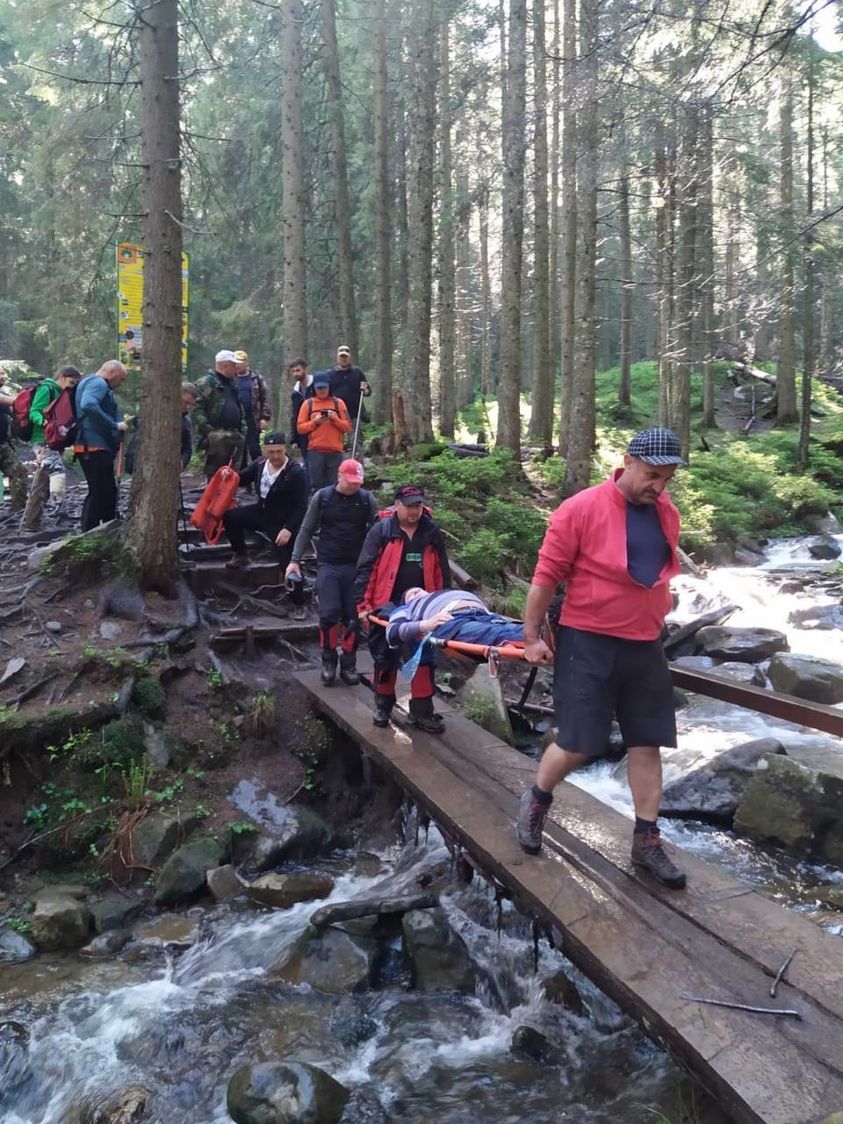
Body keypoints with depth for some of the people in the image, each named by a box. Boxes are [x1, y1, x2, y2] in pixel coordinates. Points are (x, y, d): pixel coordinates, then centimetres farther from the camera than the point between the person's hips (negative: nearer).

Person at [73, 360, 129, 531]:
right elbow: (88, 405, -29)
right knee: (99, 493, -7)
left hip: (91, 448, 11)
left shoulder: (88, 382, 23)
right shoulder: (98, 383, -11)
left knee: (108, 491, 17)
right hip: (95, 447, -11)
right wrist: (114, 425, -25)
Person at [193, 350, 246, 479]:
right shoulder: (206, 383, -6)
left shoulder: (231, 383, 22)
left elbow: (239, 409, 27)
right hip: (217, 438, -8)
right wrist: (208, 431, -20)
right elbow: (197, 409, -14)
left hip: (234, 436, 8)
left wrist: (242, 430, 17)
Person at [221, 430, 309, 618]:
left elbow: (301, 505, -18)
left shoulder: (296, 472, -21)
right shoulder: (260, 463, -3)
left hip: (283, 523, -6)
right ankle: (241, 556, 13)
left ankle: (299, 605, 6)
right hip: (262, 512, 6)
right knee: (229, 517, -9)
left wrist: (289, 529, -25)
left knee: (288, 563, -9)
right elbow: (243, 479, 15)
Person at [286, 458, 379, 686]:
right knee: (329, 614, -9)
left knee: (353, 617, 1)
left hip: (357, 566, 1)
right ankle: (329, 661, 11)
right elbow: (307, 530, 6)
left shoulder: (367, 499, 2)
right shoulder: (322, 497, 1)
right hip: (328, 565, -1)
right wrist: (295, 560, 1)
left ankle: (349, 664, 15)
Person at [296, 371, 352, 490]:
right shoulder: (308, 403, 7)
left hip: (335, 450, 0)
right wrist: (314, 422, -10)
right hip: (315, 451, 0)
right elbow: (300, 428, 4)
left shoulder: (338, 403, 8)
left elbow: (347, 426, 5)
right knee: (317, 485, -1)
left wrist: (335, 419, -11)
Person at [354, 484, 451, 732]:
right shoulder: (382, 530, -4)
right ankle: (383, 707, 25)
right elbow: (365, 568, -7)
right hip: (387, 607, -2)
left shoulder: (431, 532, 5)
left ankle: (422, 711, 13)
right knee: (385, 657, 9)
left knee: (425, 659, 3)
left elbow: (442, 571, 11)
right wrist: (363, 604, -13)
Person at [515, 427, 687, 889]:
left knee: (647, 745, 8)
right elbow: (546, 575, -10)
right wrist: (532, 636, -7)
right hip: (587, 645, -5)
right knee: (577, 745, -1)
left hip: (645, 648, 6)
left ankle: (646, 841, 21)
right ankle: (536, 801, 28)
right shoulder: (581, 509, -14)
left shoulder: (667, 515, 5)